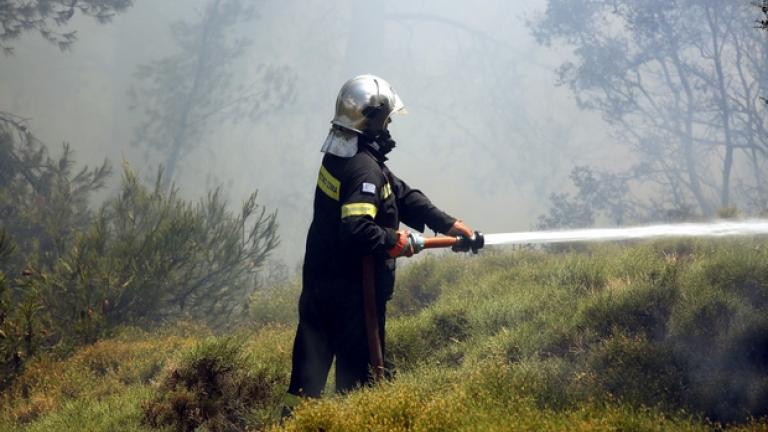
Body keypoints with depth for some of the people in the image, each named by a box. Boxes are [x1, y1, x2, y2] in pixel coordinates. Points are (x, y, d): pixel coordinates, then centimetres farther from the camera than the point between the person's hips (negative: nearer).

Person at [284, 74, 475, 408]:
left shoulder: (338, 156, 8)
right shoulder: (365, 170, -23)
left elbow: (402, 195, 10)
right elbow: (358, 231, -33)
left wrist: (447, 224, 9)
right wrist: (396, 242, -17)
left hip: (319, 280, 9)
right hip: (353, 289, -9)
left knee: (312, 359, 13)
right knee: (357, 366, 5)